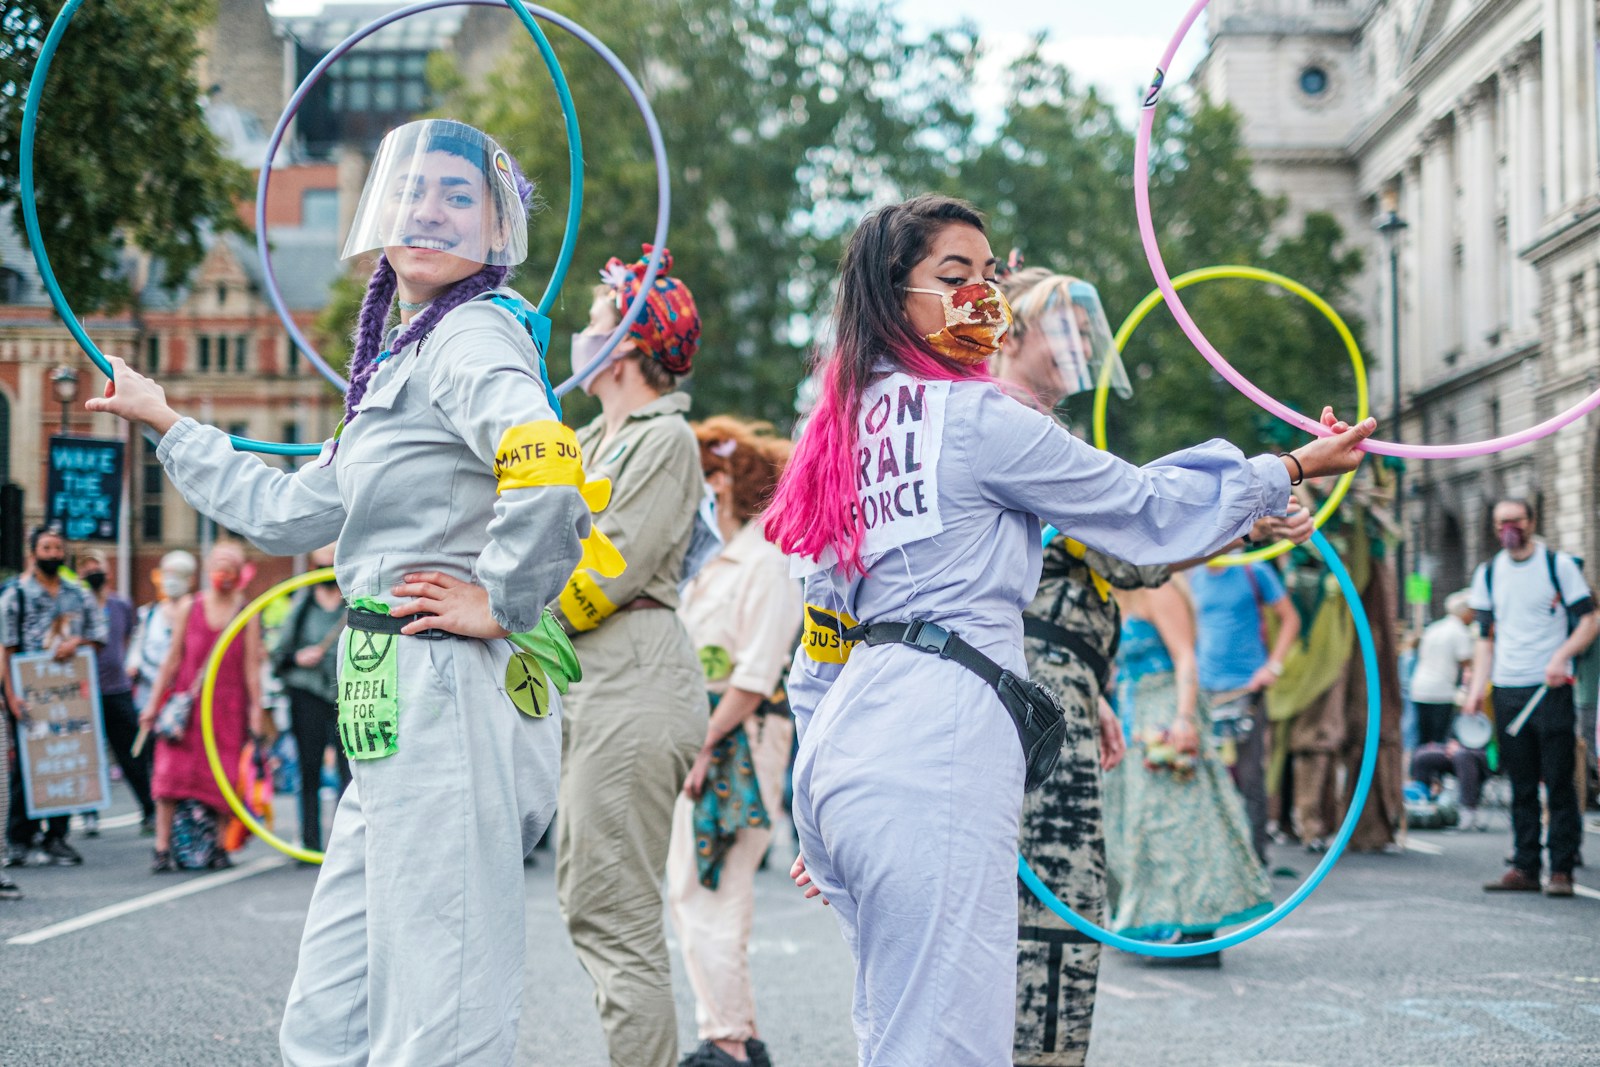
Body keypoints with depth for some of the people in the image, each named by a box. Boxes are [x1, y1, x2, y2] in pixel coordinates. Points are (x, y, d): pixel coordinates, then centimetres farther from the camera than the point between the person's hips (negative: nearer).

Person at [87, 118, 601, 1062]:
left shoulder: (474, 331, -8)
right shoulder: (405, 357, 22)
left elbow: (549, 471, -28)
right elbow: (291, 512, 30)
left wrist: (501, 605, -17)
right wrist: (166, 424, 37)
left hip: (451, 693, -10)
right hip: (401, 709, 10)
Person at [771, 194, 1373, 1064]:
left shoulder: (848, 424, 19)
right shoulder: (975, 419, -5)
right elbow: (1142, 505, 4)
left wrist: (822, 804, 25)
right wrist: (1294, 469, 18)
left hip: (847, 732, 9)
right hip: (938, 737, -9)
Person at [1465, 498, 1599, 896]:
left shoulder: (1559, 565, 1)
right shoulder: (1488, 573, 13)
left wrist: (1562, 655, -18)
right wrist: (1477, 687, 4)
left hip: (1551, 688, -4)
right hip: (1506, 691, 4)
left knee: (1559, 784, -5)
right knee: (1521, 786, 6)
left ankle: (1562, 870, -3)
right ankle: (1525, 868, 9)